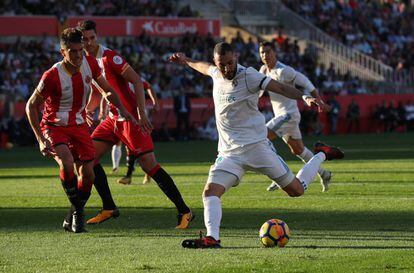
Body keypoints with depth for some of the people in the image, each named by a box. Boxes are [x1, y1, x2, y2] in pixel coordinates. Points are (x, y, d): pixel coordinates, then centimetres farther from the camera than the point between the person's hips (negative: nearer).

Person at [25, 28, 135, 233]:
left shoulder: (89, 64, -9)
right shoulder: (52, 76, -24)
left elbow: (106, 89, 11)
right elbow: (31, 106, -14)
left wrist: (122, 110, 6)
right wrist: (41, 139, -19)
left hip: (79, 126, 5)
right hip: (54, 127, -4)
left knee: (87, 174, -4)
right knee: (67, 163, -31)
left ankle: (76, 215, 17)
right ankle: (76, 205, -10)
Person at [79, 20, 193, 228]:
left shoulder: (109, 57, -15)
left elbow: (137, 81, -19)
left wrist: (141, 114, -24)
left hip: (131, 118, -8)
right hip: (113, 118, 8)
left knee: (148, 164, -12)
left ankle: (184, 211, -8)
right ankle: (109, 208, 12)